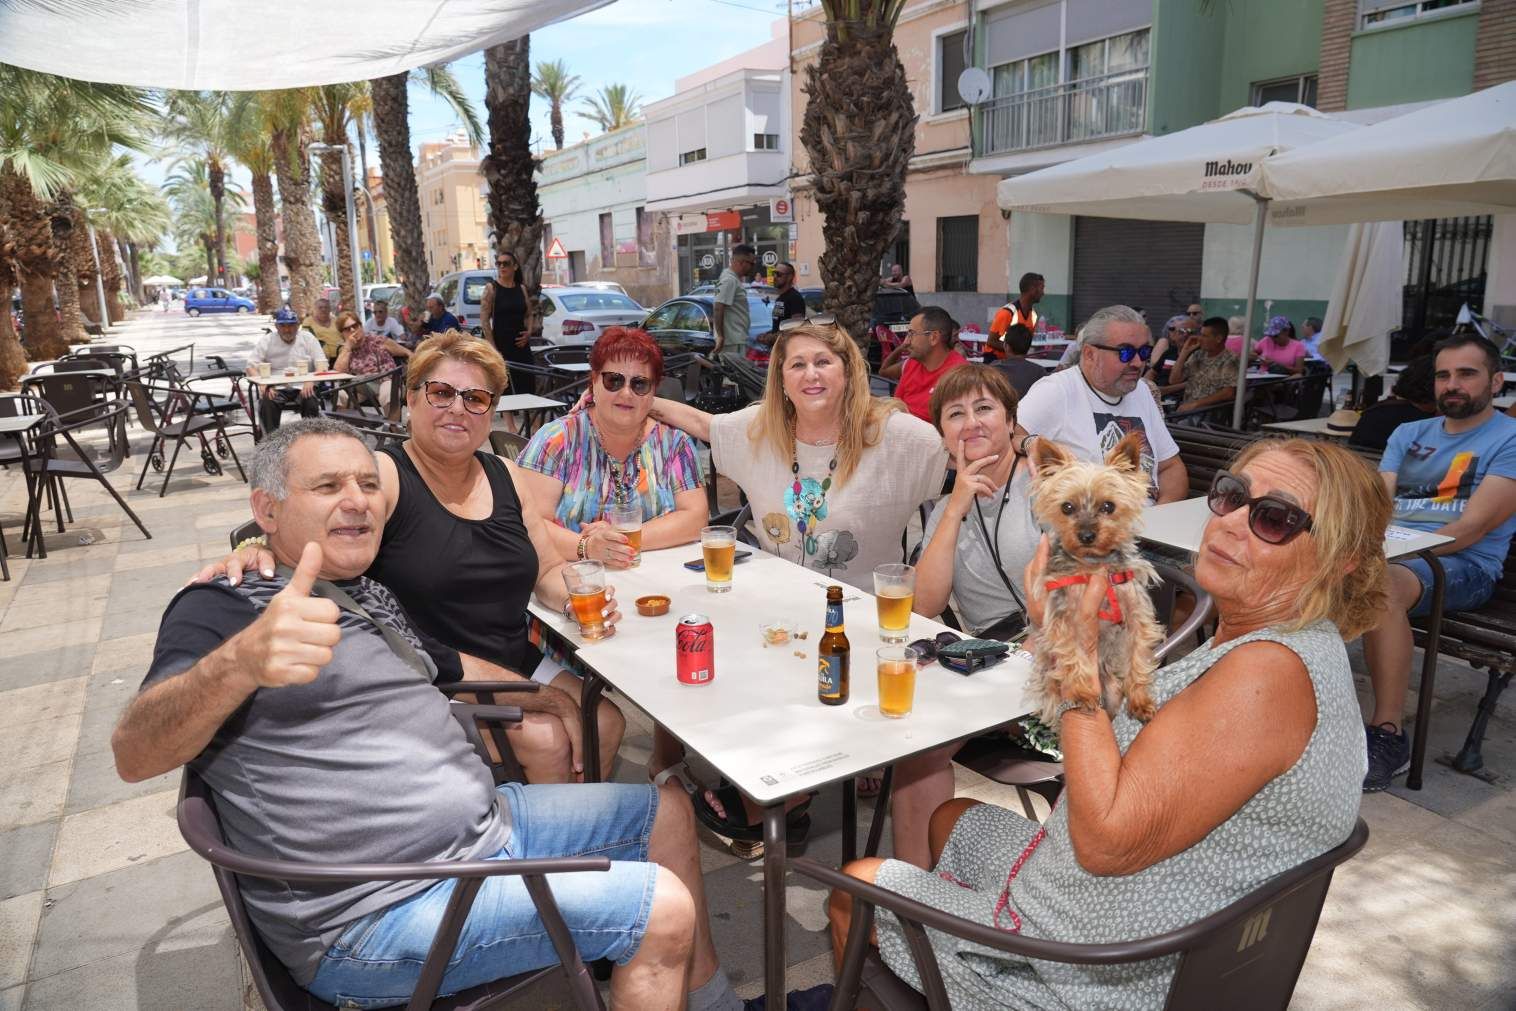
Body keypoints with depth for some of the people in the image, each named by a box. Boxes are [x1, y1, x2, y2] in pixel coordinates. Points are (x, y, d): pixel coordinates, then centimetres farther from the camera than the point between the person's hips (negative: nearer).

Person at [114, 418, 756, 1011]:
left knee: (667, 813, 14)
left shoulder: (371, 595, 15)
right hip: (378, 913, -9)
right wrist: (241, 660, -45)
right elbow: (133, 755, -25)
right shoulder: (224, 608, -10)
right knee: (663, 911, -15)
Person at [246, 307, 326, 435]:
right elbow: (251, 367, 4)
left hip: (303, 387, 0)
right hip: (275, 388, 0)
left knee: (311, 404, -31)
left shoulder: (308, 338, 9)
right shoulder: (266, 341, 9)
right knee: (266, 404, -30)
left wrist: (311, 381, -18)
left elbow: (322, 365, 3)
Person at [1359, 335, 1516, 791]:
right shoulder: (1409, 434, 23)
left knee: (1380, 586, -38)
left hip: (1464, 566, -5)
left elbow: (1474, 526, -9)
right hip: (1390, 554, 5)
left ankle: (1388, 736, -28)